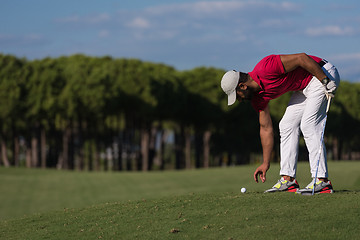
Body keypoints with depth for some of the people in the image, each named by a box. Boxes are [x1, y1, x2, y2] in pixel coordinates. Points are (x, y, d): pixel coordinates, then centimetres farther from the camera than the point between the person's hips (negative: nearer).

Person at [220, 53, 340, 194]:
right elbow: (266, 129, 9)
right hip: (305, 86, 10)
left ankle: (322, 181, -18)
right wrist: (265, 163, 11)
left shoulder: (265, 69, -27)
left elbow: (302, 58, -27)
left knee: (309, 126, -17)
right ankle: (288, 179, 10)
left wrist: (326, 82, -24)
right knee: (287, 126, 7)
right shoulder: (257, 98, 1)